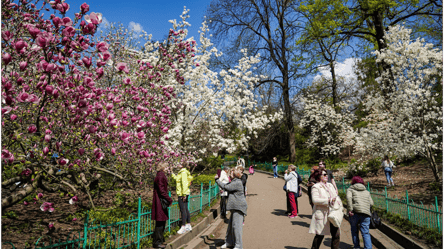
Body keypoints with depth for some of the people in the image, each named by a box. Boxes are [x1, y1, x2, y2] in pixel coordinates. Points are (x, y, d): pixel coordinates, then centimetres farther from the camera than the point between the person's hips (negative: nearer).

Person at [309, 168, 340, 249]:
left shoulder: (330, 185, 17)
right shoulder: (316, 187, -6)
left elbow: (336, 196, 23)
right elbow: (315, 200, -17)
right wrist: (328, 201, -21)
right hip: (322, 214, -6)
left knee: (336, 234, 3)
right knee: (320, 235, 1)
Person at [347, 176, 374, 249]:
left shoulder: (350, 189, 13)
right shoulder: (367, 192, 24)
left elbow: (349, 198, -7)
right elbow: (371, 203, 12)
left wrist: (350, 209, -10)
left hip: (355, 212, -2)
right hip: (366, 213, 2)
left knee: (354, 230, 15)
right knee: (366, 232, 3)